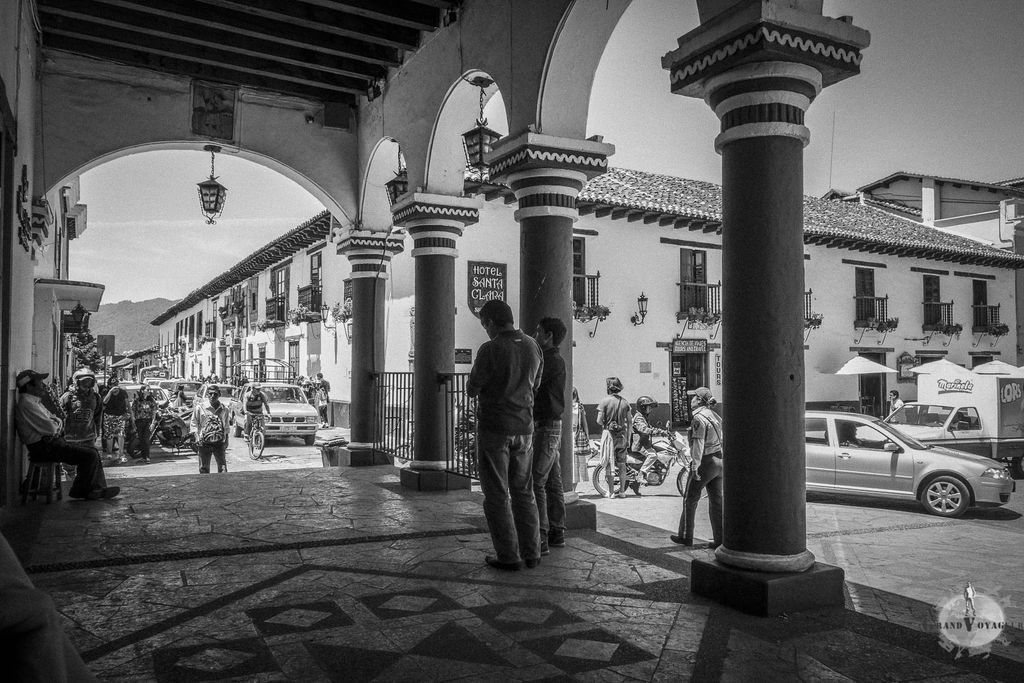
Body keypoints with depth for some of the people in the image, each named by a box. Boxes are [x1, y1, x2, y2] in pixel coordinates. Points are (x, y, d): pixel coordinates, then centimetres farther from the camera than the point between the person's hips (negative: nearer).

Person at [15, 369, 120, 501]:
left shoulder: (35, 401, 18)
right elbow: (50, 428, -22)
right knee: (90, 455, -16)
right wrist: (57, 425, 1)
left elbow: (52, 418, 21)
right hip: (44, 448, -11)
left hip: (51, 442, 11)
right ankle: (80, 492, 0)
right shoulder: (26, 404, -16)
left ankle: (98, 489, 3)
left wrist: (58, 422, -2)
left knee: (92, 449, 6)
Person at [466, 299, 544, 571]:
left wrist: (475, 378, 11)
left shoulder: (490, 350, -17)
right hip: (523, 429, 6)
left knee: (496, 495, 4)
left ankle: (508, 556, 6)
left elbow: (472, 390, -9)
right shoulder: (533, 347, 2)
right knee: (523, 492, 14)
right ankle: (531, 553, 15)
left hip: (494, 429, -5)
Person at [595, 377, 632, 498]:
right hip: (622, 435, 4)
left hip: (609, 434, -4)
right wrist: (628, 435, 15)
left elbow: (599, 420, -12)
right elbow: (630, 421, 5)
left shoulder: (605, 401, -9)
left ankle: (611, 492, 2)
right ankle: (622, 491, 14)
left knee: (609, 465, 1)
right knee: (622, 464, 11)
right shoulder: (625, 402, 4)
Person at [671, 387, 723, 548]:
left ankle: (685, 536, 13)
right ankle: (720, 540, 9)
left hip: (706, 461, -8)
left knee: (690, 499, 5)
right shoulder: (715, 415, 12)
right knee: (716, 500, 9)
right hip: (719, 460, 8)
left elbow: (698, 444, -19)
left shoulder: (699, 418, -15)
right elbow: (721, 439, 14)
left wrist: (695, 467, -19)